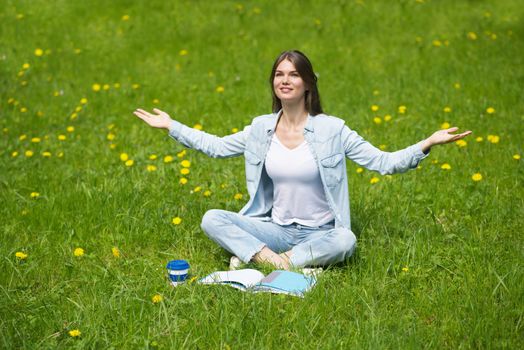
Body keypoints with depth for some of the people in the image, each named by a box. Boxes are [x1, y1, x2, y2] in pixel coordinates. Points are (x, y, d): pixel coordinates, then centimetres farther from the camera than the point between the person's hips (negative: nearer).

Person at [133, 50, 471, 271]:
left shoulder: (332, 129, -10)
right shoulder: (261, 128, 1)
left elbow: (383, 162, -10)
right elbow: (216, 146, 12)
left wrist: (428, 143, -23)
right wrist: (171, 126, 10)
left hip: (321, 233, -2)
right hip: (277, 229, 3)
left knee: (346, 241, -38)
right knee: (212, 219, -19)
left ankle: (262, 258, -27)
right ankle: (278, 263, -31)